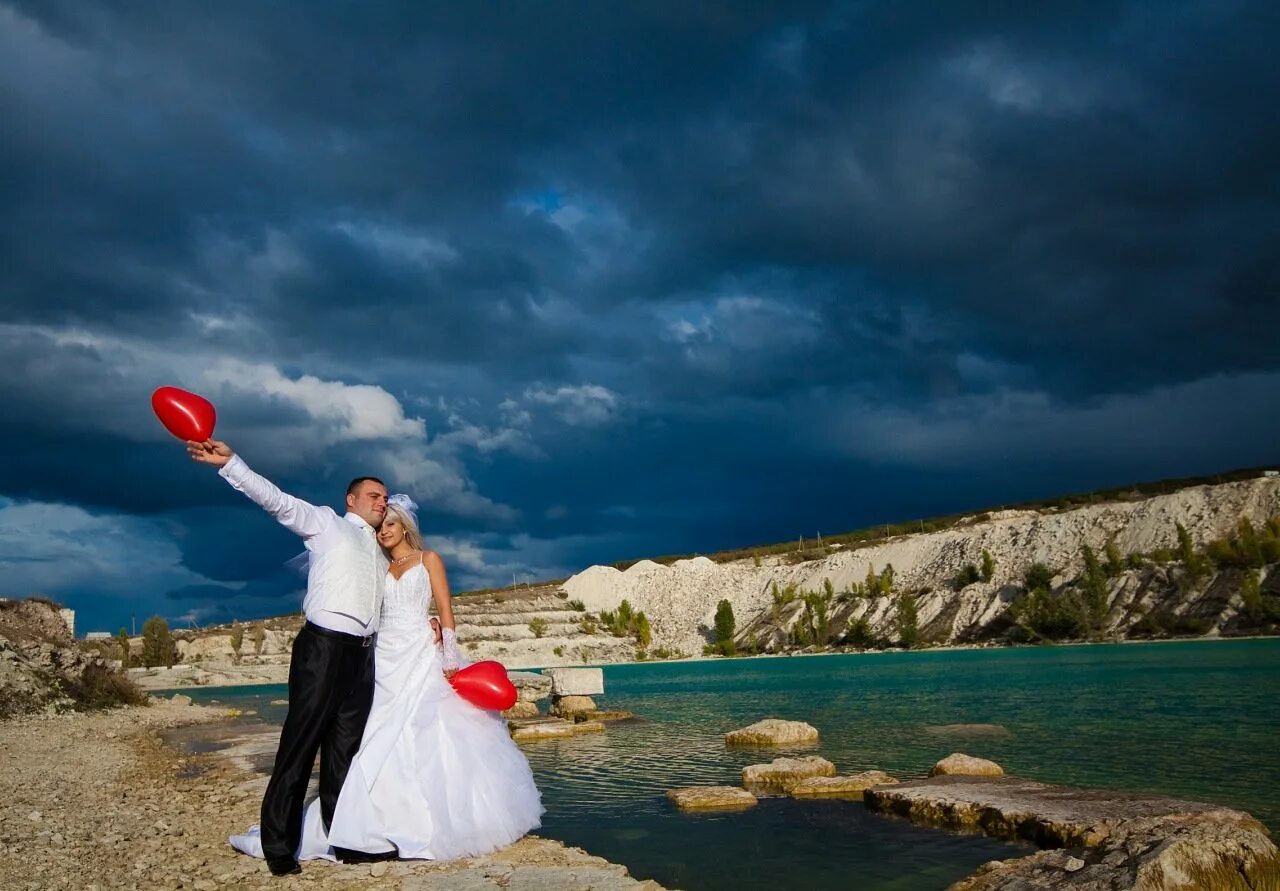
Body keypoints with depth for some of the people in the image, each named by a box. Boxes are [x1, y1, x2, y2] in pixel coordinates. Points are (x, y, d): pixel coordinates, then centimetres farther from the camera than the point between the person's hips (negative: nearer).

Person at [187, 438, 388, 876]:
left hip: (362, 656, 6)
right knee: (300, 745, -6)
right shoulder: (326, 523, 7)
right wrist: (230, 462, -17)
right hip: (323, 647, -6)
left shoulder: (381, 555, 25)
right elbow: (276, 500, -5)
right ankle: (279, 847, -2)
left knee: (346, 749, 8)